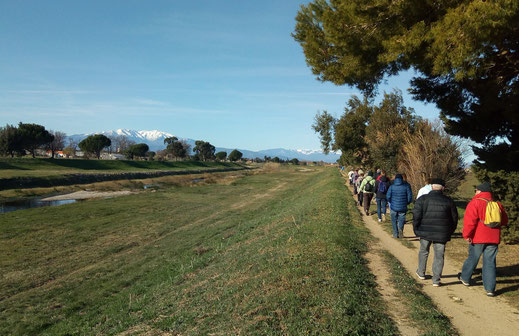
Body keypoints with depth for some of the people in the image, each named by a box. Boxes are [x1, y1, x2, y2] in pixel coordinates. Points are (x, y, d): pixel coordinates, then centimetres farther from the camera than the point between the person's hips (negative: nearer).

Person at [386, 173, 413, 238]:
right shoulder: (406, 186, -2)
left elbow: (388, 196, -7)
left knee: (394, 221, 13)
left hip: (393, 207, 0)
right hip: (403, 207, 0)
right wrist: (407, 203, 15)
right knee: (401, 219, 10)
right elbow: (410, 197, -3)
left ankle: (395, 234, 16)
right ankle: (400, 228, -19)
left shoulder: (392, 186, -3)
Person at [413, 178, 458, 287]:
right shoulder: (449, 201, 1)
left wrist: (416, 230, 3)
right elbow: (454, 218, 8)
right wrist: (450, 232, 19)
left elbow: (416, 216, -9)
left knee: (423, 251, 19)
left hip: (425, 232, 0)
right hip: (441, 234, 0)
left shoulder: (422, 199, -6)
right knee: (439, 256, 7)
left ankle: (421, 273, 32)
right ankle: (436, 280, 8)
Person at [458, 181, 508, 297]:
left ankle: (465, 278, 30)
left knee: (472, 258, 13)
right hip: (493, 239, 4)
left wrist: (467, 235, -11)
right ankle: (490, 288, 6)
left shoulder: (475, 203, -10)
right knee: (490, 262, 7)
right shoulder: (497, 204, 10)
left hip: (478, 238, -4)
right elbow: (504, 221, 20)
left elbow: (469, 221, -18)